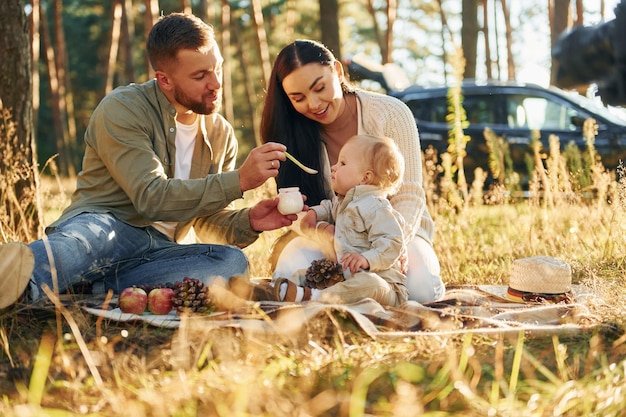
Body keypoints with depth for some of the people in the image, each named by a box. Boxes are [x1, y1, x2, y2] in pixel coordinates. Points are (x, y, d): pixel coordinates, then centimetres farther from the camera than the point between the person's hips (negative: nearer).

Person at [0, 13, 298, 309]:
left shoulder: (222, 135, 14)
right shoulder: (122, 109, -7)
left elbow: (208, 221, 17)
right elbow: (152, 198, -17)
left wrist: (247, 222, -6)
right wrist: (239, 180, -21)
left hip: (161, 252, 4)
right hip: (99, 228, -4)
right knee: (96, 230, -38)